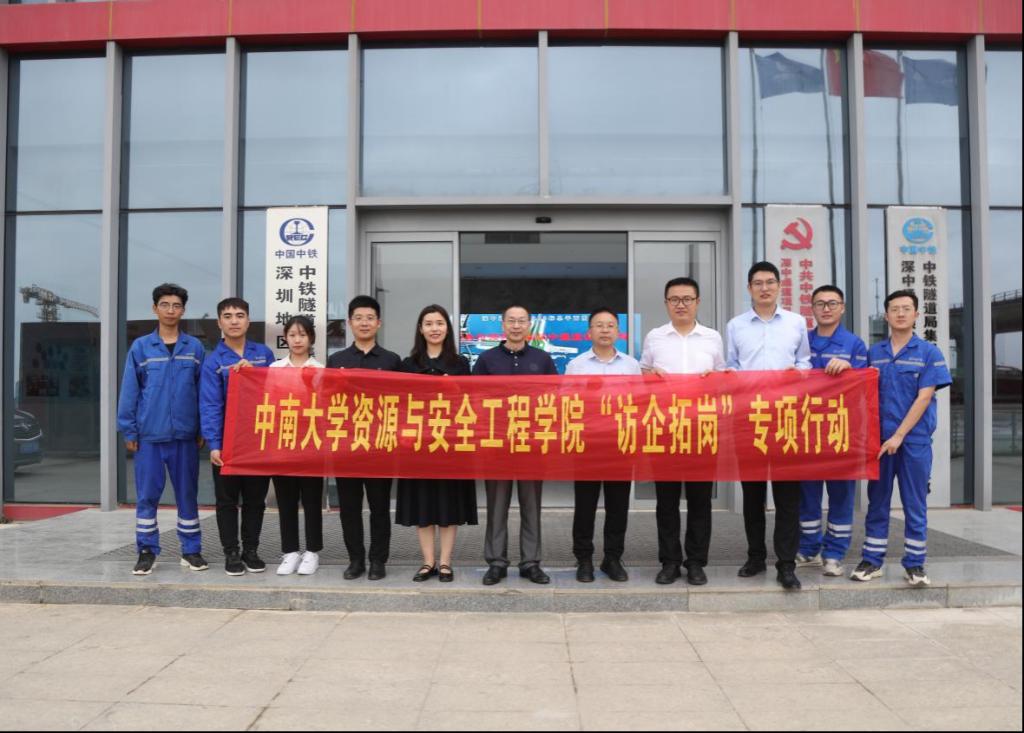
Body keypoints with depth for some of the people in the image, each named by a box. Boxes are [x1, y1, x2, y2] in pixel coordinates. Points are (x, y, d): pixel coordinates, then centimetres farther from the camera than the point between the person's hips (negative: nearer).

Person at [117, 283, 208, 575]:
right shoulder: (140, 347, 2)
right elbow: (129, 391, 2)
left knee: (188, 494, 8)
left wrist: (203, 430, 2)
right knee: (147, 495, 4)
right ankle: (147, 551, 16)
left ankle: (191, 550, 17)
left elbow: (203, 391, 5)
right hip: (149, 435, 0)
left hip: (185, 435, 1)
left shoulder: (195, 348, 4)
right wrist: (129, 431, -2)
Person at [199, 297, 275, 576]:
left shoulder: (264, 353, 5)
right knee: (227, 500, 6)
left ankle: (251, 550, 23)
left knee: (255, 498, 11)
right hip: (227, 440, -2)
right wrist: (213, 444, -15)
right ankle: (231, 553, 17)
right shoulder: (214, 360, -2)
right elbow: (210, 405, -8)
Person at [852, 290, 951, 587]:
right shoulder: (873, 353, 7)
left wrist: (899, 436, -13)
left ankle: (915, 564, 14)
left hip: (914, 440, -2)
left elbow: (924, 398, -8)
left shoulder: (929, 353, -2)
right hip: (879, 439, 2)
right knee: (877, 502, 8)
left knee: (915, 504, 4)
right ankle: (872, 560, 16)